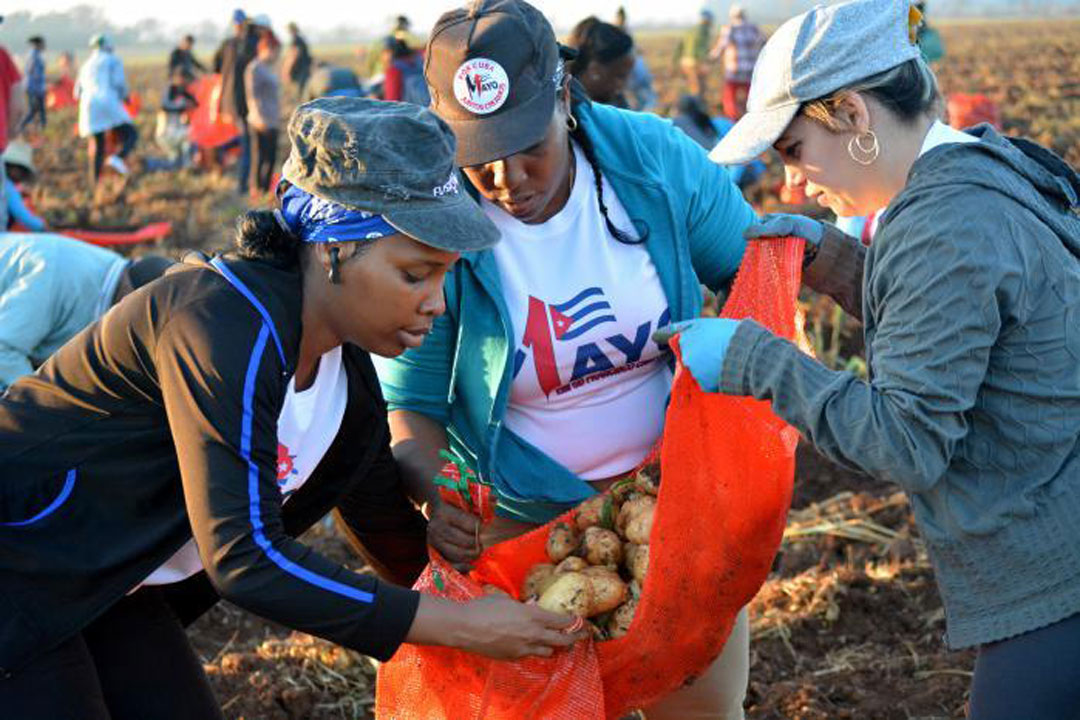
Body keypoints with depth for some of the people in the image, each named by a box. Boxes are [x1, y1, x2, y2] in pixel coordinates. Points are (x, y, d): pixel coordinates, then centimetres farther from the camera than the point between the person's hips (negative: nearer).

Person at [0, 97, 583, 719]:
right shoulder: (229, 325, -30)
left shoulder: (347, 367, -2)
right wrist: (461, 626, -29)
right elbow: (245, 557, -32)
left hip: (108, 590, 8)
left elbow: (393, 533, 11)